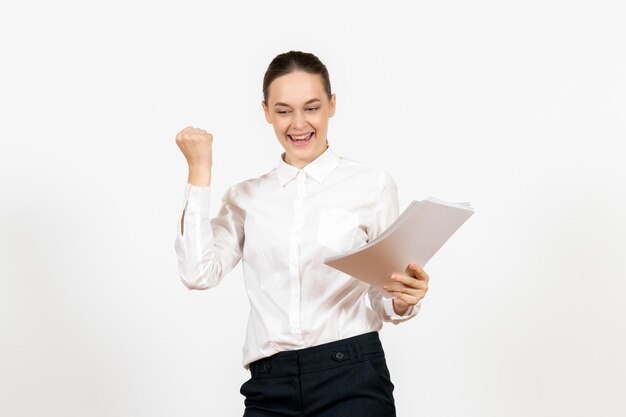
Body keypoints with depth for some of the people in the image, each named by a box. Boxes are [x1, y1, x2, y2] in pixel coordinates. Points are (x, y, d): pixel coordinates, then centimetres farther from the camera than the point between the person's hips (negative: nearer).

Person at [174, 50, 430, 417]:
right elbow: (200, 273, -2)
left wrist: (403, 300, -15)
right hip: (270, 386, 3)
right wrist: (200, 172, 2)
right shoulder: (247, 197, 13)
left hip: (352, 376, -2)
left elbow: (383, 303, 7)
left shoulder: (372, 184, 4)